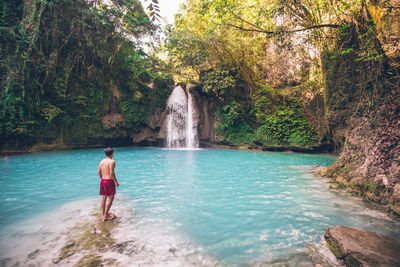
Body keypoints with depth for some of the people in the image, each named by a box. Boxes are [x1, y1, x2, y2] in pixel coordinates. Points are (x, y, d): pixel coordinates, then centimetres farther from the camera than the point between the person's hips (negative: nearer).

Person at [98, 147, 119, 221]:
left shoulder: (102, 161, 9)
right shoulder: (112, 161, -14)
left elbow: (99, 172, 12)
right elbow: (111, 173, -19)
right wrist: (116, 182, -11)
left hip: (102, 181, 8)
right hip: (109, 181, -8)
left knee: (104, 197, 16)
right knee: (111, 198, 1)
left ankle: (104, 214, 27)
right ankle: (105, 216, 2)